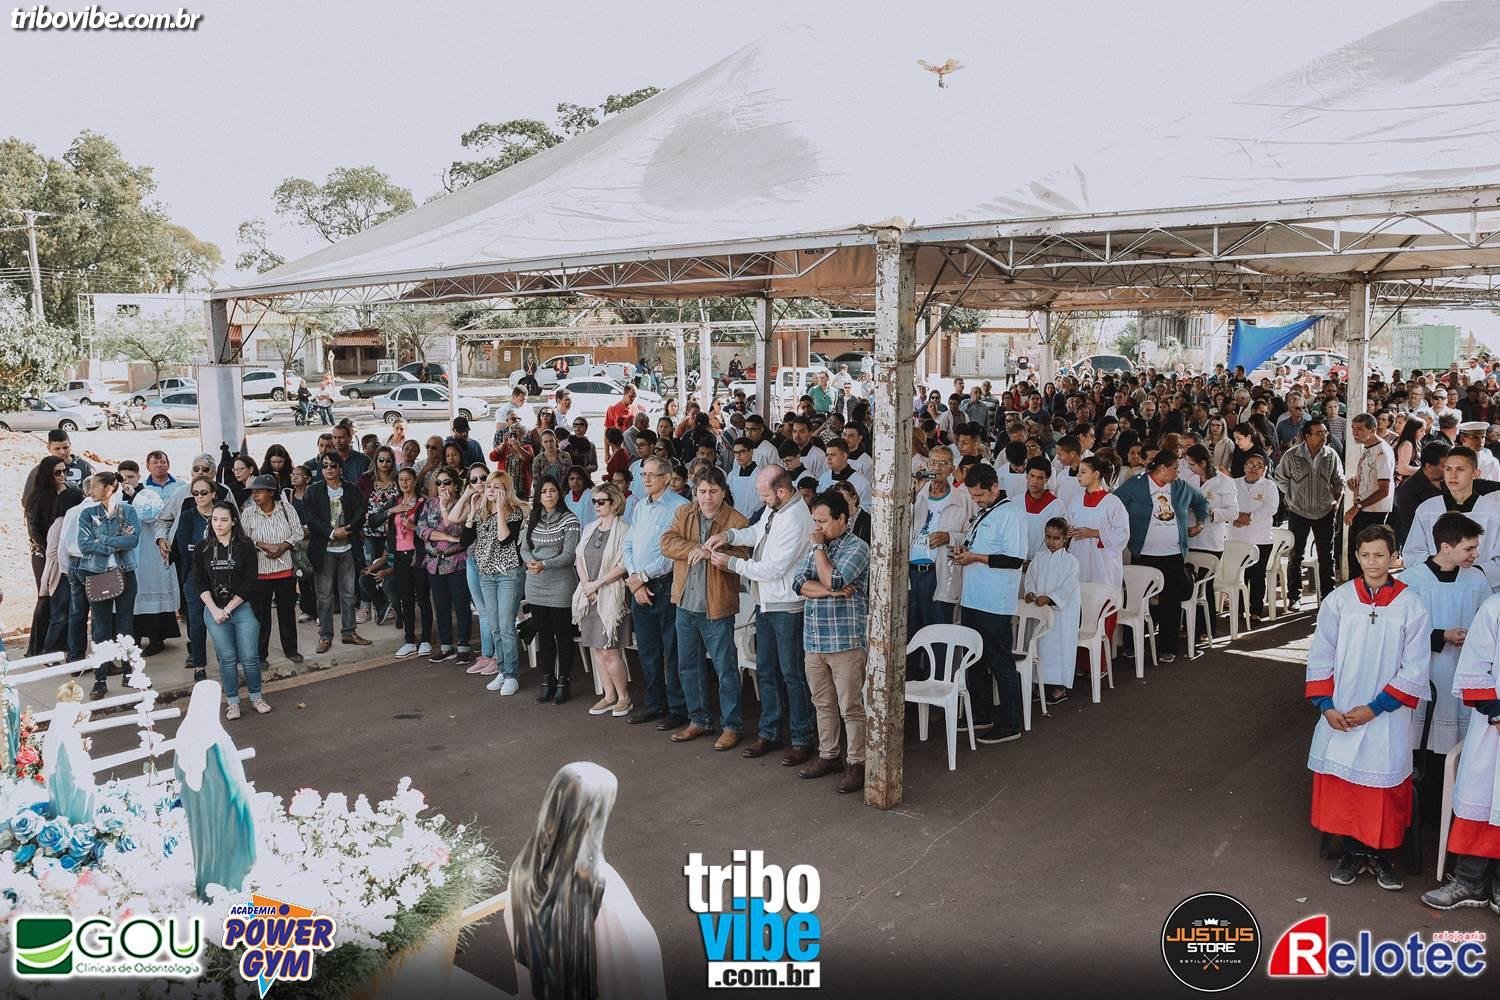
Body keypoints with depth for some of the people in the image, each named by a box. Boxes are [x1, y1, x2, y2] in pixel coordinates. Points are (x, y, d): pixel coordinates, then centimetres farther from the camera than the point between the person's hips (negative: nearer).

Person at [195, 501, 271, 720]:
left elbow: (249, 582, -6)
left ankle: (255, 697, 17)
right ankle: (232, 701, 16)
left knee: (249, 657, 1)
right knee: (227, 658, 6)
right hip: (214, 610, 2)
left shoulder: (245, 547, -2)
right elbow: (200, 583, 2)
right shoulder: (203, 549, 5)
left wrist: (228, 609, -10)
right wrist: (215, 610, -9)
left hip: (243, 609, -2)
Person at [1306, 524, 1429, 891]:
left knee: (1385, 785, 4)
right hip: (1340, 715, 2)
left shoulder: (1411, 606, -6)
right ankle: (1353, 852, 22)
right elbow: (1320, 657, 2)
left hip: (1387, 717, -2)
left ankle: (1381, 854, 22)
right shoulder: (1338, 600, -2)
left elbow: (1415, 670, -6)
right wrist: (1326, 705, -6)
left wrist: (1375, 708, -10)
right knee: (1341, 782, 6)